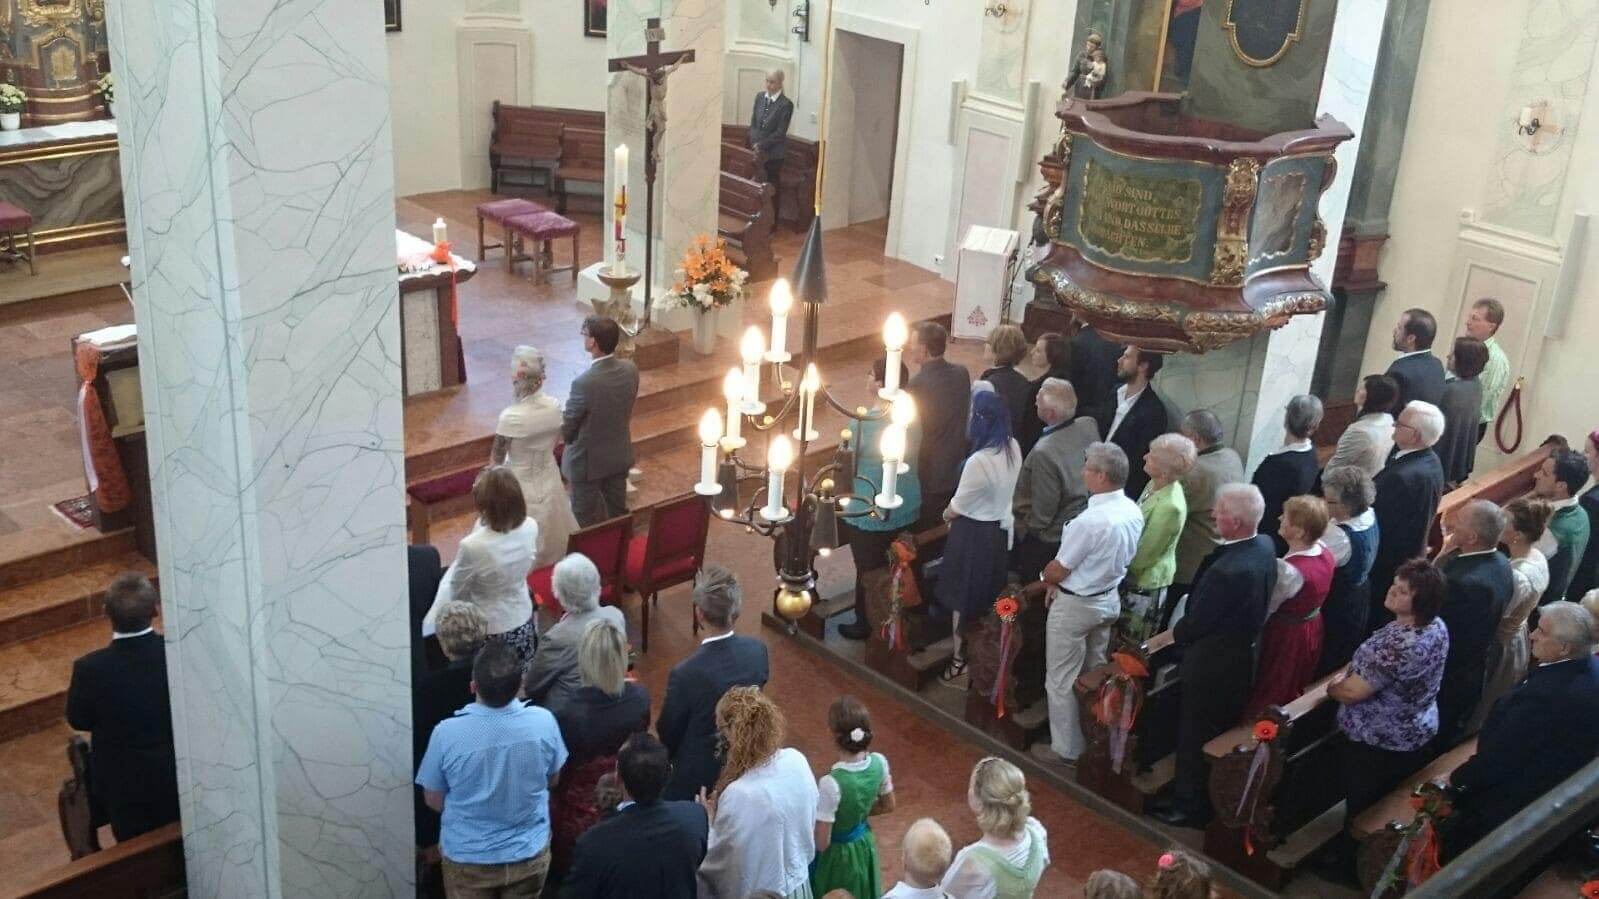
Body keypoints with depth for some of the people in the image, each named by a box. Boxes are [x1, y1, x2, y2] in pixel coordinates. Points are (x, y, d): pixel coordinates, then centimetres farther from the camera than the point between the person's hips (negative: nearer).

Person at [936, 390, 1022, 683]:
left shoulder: (978, 461, -31)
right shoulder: (1013, 448, -6)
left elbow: (957, 508, -18)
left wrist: (945, 515, 5)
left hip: (974, 534, -7)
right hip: (1001, 530, 7)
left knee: (962, 597, 11)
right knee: (988, 596, 22)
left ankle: (960, 658, 23)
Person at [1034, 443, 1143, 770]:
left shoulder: (1090, 520, -31)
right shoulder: (1133, 512, -5)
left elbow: (1057, 571, -20)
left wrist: (1046, 578, 4)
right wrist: (1062, 582, 8)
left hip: (1075, 606, -8)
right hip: (1109, 599, 8)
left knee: (1062, 680, 9)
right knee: (1093, 674, 23)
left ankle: (1066, 748, 20)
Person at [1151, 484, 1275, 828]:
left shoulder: (1228, 570, -35)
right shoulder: (1265, 546, -7)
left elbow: (1198, 622, -23)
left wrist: (1168, 637, -2)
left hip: (1212, 664, -8)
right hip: (1243, 655, 9)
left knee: (1195, 737, 11)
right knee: (1221, 733, 23)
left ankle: (1189, 806, 27)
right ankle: (1214, 800, 40)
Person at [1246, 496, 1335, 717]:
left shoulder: (1288, 570, -35)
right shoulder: (1325, 553, -13)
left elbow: (1262, 610, -24)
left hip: (1285, 635, -7)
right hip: (1313, 627, 7)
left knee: (1268, 695, 16)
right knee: (1295, 689, 29)